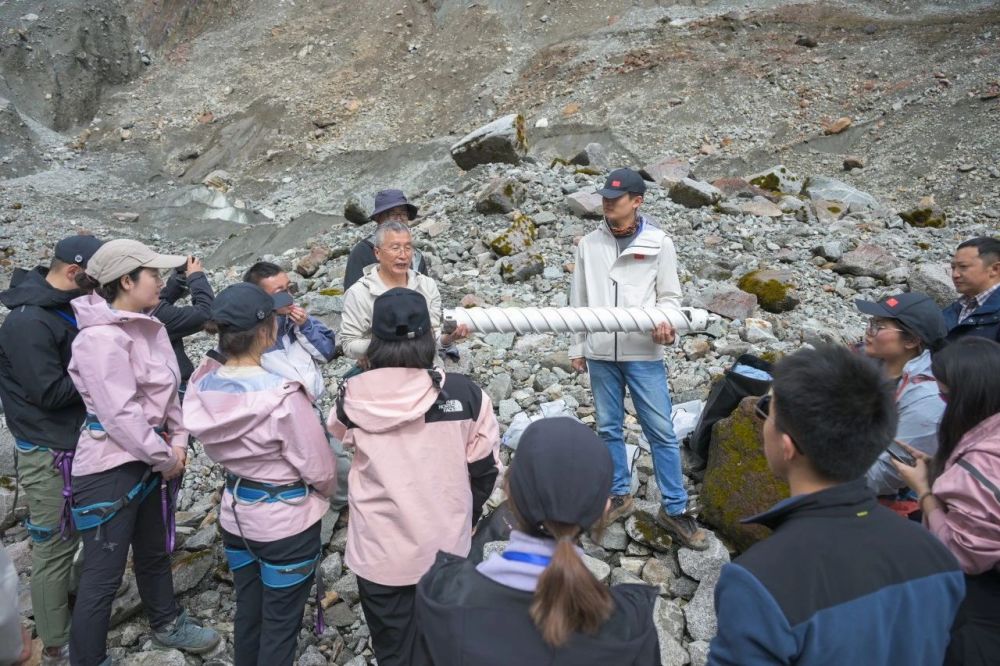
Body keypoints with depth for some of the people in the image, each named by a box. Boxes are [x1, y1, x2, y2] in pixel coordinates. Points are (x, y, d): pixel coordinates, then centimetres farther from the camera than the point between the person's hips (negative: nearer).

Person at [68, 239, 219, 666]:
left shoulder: (148, 327, 4)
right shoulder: (101, 338, -22)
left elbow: (167, 390, 12)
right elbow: (120, 414, -24)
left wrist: (178, 440, 2)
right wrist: (166, 459, -14)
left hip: (150, 460, 9)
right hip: (110, 468, -9)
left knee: (155, 552, 24)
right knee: (103, 574, 5)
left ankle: (166, 624, 44)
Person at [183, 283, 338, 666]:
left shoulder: (204, 386, -9)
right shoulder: (282, 395, -29)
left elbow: (217, 451, 5)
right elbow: (319, 469, -19)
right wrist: (327, 492, 1)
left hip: (235, 515, 6)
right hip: (287, 522, -6)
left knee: (247, 614, 24)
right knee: (280, 627, 13)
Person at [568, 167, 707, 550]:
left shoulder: (659, 243, -1)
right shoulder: (588, 245, 6)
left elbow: (670, 295, 3)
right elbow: (579, 300, 11)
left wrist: (664, 320, -19)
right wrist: (577, 347, 11)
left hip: (643, 352, -2)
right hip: (600, 353, 3)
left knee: (661, 431, 1)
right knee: (608, 428, 12)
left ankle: (674, 509, 13)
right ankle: (620, 495, 29)